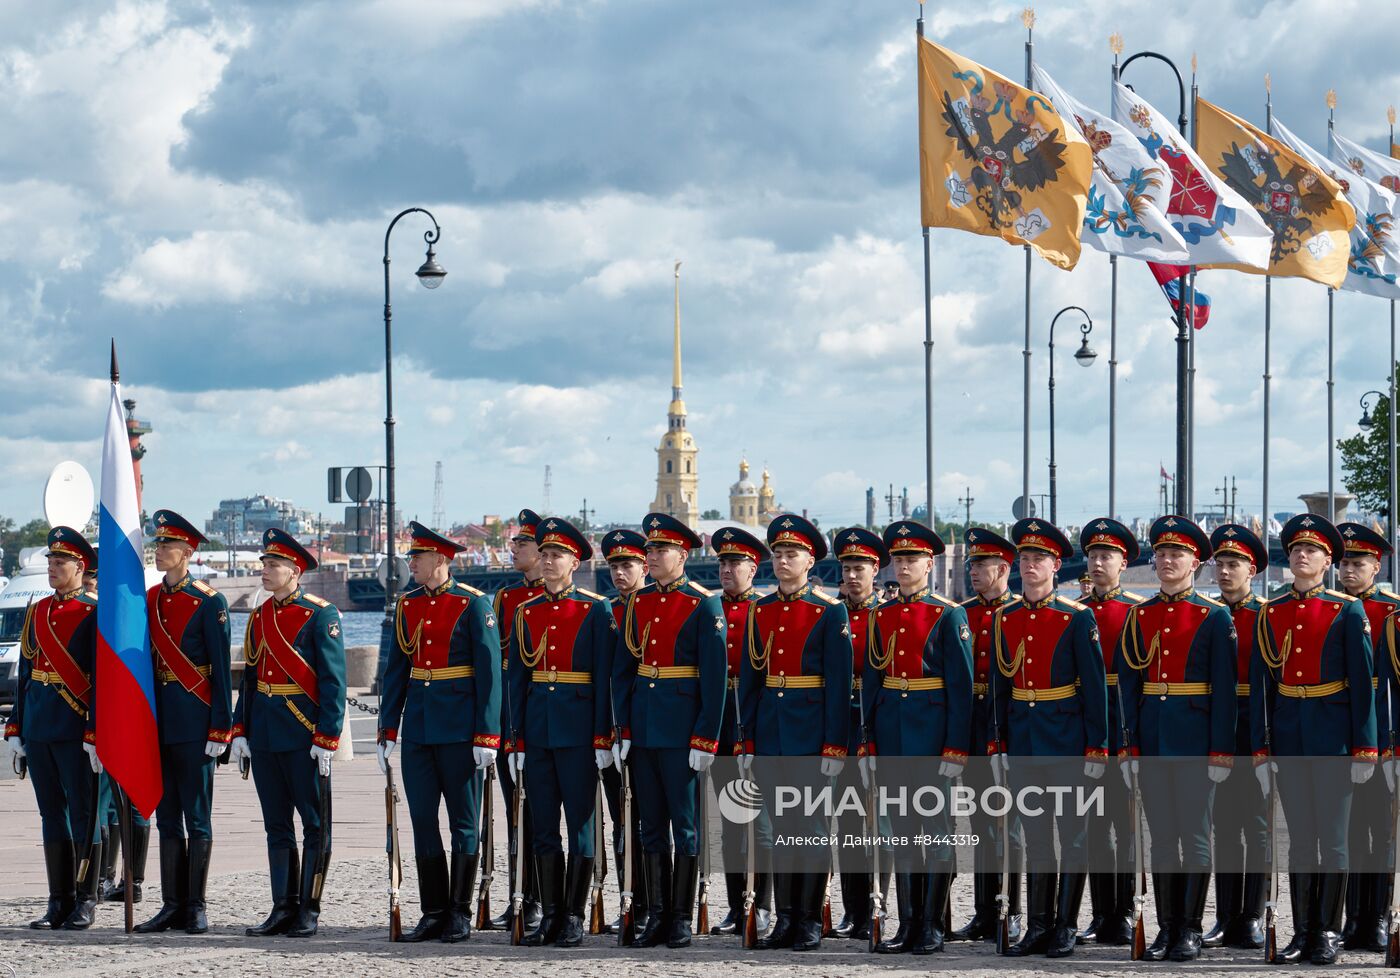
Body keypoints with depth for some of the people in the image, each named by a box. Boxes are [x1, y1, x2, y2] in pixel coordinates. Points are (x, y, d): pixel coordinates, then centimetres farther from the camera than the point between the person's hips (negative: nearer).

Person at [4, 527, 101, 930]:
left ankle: (85, 902, 6)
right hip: (39, 729, 6)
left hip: (76, 729, -6)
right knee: (52, 815, 9)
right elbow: (25, 674, 16)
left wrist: (97, 733, -16)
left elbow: (102, 679, -11)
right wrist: (15, 727, 11)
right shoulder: (36, 612, 13)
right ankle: (59, 902, 14)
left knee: (83, 816, 0)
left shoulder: (94, 614, -6)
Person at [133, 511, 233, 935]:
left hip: (194, 719, -6)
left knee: (197, 817, -1)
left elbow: (221, 670, -8)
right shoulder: (149, 601, 11)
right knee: (167, 817, 8)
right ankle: (172, 905, 12)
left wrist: (220, 729, -12)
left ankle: (196, 907, 4)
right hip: (157, 720, 6)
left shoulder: (208, 602, -7)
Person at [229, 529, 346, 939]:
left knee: (315, 826, 1)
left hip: (304, 735, -6)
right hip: (265, 735, 6)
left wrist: (327, 738, -15)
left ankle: (308, 911, 6)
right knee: (277, 826, 9)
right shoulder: (259, 617, 11)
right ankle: (283, 909, 14)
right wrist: (240, 731, 9)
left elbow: (333, 681, -11)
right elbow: (250, 678, 17)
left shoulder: (320, 614, -8)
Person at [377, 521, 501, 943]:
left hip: (459, 730, -6)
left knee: (464, 822, 2)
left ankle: (460, 914, 9)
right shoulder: (407, 605, 10)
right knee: (422, 820, 6)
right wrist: (387, 731, 9)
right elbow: (396, 671, 13)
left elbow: (489, 671, -9)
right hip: (417, 730, 6)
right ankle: (433, 912, 12)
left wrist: (487, 735, -13)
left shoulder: (473, 605, -7)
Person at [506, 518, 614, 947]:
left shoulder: (596, 610, -2)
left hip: (578, 730, -4)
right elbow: (517, 680, 11)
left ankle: (574, 918, 5)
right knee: (543, 828, 6)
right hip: (537, 731, 4)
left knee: (580, 826, 0)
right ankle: (551, 916, 12)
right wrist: (515, 742, 6)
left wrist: (603, 739, -10)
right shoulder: (525, 613, 10)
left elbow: (605, 678, -5)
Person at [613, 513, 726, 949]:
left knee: (684, 825, 0)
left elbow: (714, 676, -9)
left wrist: (705, 739, -13)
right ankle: (657, 916, 14)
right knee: (651, 825, 8)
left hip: (682, 728, -5)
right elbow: (623, 668, 12)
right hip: (644, 727, 5)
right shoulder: (637, 602, 10)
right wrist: (623, 728, 4)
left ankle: (682, 919, 6)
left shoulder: (704, 605, -7)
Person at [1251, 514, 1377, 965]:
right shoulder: (1270, 614, 7)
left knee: (1333, 838, 1)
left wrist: (1364, 750, -9)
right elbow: (1260, 685, 7)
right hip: (1288, 737, 3)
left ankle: (1329, 932, 8)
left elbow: (1362, 684, -5)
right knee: (1300, 839, 7)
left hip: (1333, 736, -3)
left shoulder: (1348, 612, -3)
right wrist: (1260, 749, 3)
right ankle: (1303, 932, 13)